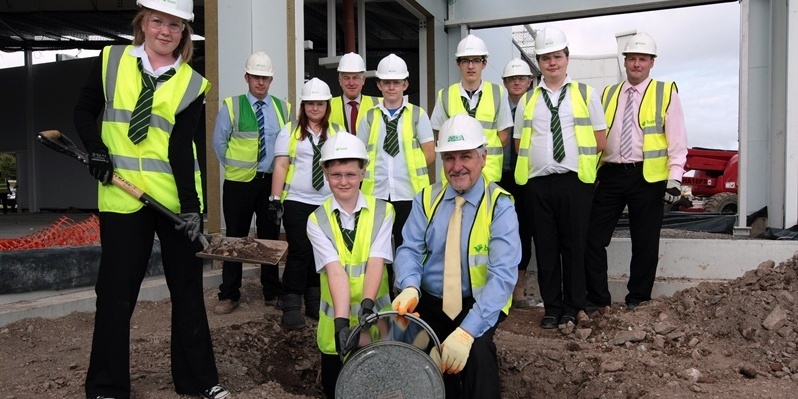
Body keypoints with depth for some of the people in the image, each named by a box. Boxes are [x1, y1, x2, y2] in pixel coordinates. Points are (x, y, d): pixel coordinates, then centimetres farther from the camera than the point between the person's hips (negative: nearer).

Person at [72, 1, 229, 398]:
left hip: (176, 198, 0)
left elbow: (180, 147, -8)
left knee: (188, 289, 9)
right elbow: (84, 111, 13)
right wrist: (96, 150, -6)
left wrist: (190, 205, -19)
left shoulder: (192, 83, -1)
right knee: (115, 291, 7)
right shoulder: (111, 61, 3)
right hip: (123, 197, 0)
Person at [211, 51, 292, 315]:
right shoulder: (231, 106, -3)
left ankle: (272, 292, 22)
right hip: (239, 182, -2)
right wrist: (233, 167, 6)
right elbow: (219, 142, 5)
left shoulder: (283, 108, 3)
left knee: (270, 237, 11)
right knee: (236, 238, 4)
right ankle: (229, 295, 15)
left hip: (271, 181, 2)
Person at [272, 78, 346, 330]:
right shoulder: (290, 131, 4)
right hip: (296, 202, -3)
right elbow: (281, 166, -1)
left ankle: (315, 301, 21)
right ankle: (291, 306, 3)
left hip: (328, 203, 3)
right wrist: (275, 199, -7)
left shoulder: (337, 132, 11)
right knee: (300, 252, -5)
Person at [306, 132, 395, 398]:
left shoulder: (382, 212, -5)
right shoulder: (317, 220, -6)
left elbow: (376, 262, -17)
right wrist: (342, 321, -30)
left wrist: (367, 304, -33)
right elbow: (335, 270, -18)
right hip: (335, 321, 1)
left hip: (375, 316, 0)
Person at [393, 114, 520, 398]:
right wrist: (410, 288, -29)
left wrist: (467, 331, -34)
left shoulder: (500, 205, -11)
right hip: (429, 301, 4)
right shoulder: (427, 199, 3)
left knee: (477, 347, -32)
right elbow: (409, 250, -5)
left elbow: (503, 274, -21)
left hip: (478, 303, -3)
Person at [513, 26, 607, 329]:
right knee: (545, 248, 7)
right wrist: (535, 164, 4)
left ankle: (572, 309, 16)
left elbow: (600, 140, 6)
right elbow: (520, 144, 14)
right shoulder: (527, 101, 12)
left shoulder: (586, 94, 6)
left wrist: (586, 167, 3)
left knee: (575, 246, 3)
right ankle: (551, 308, 18)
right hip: (538, 183, 2)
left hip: (574, 182, -2)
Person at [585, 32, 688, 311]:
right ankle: (597, 298, 12)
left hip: (647, 177, -3)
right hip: (610, 175, 3)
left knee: (645, 242, 7)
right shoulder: (608, 94, 13)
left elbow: (677, 140, -3)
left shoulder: (666, 92, 2)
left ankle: (637, 299, 21)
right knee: (593, 237, 0)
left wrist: (675, 178, -11)